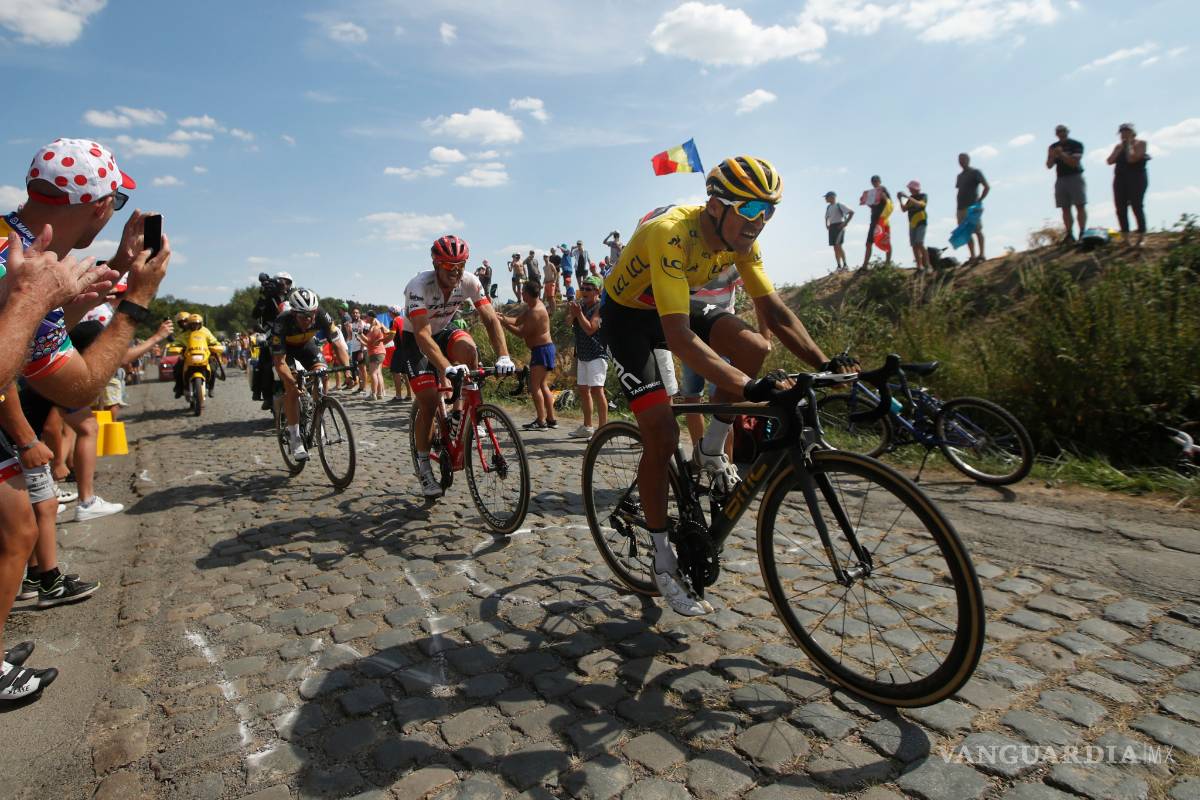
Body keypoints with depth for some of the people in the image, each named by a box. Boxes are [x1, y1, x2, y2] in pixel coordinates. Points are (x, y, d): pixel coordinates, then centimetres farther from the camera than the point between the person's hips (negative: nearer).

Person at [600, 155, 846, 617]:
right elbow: (679, 338, -44)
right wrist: (752, 389, -51)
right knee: (662, 434, -14)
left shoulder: (740, 238, -13)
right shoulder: (670, 234, -35)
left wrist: (827, 366, -20)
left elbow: (774, 312, -9)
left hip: (675, 305, 6)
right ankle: (663, 563, 2)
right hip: (626, 315, -6)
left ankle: (712, 452, 2)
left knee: (752, 348, -20)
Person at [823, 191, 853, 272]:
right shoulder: (828, 207, 16)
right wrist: (827, 225, 14)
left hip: (839, 226, -7)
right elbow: (827, 217, 33)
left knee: (838, 245, -20)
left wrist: (845, 223, -13)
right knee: (835, 248, 2)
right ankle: (839, 267, 2)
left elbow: (851, 212, -9)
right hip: (832, 228, 7)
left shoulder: (839, 206, -5)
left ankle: (845, 264, -15)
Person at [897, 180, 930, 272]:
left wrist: (907, 197, -25)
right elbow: (904, 209, 9)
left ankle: (927, 265, -16)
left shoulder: (923, 196, -2)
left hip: (921, 222, -6)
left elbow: (919, 204, -22)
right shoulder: (911, 198, 14)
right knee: (914, 246, -1)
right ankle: (919, 266, 0)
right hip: (912, 224, 6)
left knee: (920, 244, -18)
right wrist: (900, 199, -4)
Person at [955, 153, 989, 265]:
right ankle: (973, 257, 8)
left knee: (977, 231, -4)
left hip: (972, 207, -7)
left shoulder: (975, 172, 0)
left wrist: (979, 200, -12)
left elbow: (987, 187, -5)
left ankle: (982, 255, -1)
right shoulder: (959, 176, 20)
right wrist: (957, 208, 12)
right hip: (961, 208, 7)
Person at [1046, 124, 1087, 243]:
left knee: (1080, 206, -7)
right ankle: (1069, 235, -1)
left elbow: (1075, 162, -11)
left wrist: (1062, 154, -20)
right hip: (1060, 179, 4)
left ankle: (1082, 232, -11)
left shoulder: (1076, 145, 0)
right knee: (1065, 209, 0)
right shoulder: (1053, 147, 12)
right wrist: (1052, 157, -12)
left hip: (1075, 177, -4)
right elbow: (1049, 166, 7)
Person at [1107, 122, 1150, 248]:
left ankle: (1141, 238, -5)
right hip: (1120, 180, 6)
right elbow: (1110, 161, 5)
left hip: (1136, 179, -6)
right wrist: (1119, 149, -2)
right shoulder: (1119, 146, 16)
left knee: (1136, 207, -9)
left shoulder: (1140, 143, -1)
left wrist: (1129, 145, -7)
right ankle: (1125, 238, 7)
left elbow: (1132, 158, -17)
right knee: (1121, 209, 2)